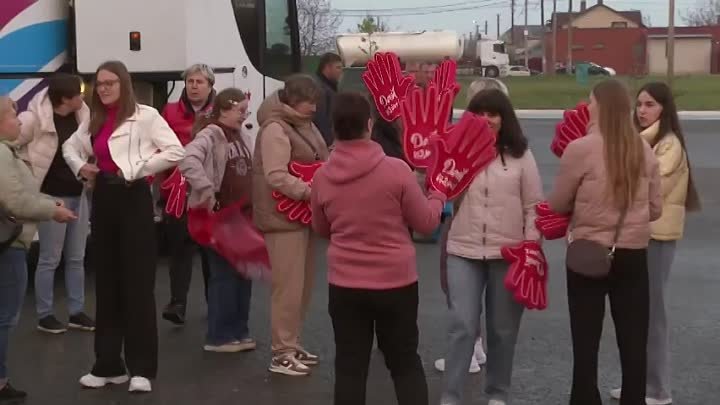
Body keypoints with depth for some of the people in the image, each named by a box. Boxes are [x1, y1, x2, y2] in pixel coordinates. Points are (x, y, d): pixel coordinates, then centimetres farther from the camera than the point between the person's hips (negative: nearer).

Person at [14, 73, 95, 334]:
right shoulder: (35, 119, -18)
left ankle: (77, 312, 22)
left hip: (79, 194, 6)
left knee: (76, 258, 12)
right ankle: (44, 315, 15)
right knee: (50, 259, 3)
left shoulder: (81, 115, 0)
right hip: (52, 196, -6)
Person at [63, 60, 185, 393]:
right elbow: (69, 147, 29)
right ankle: (109, 364, 19)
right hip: (103, 200, 7)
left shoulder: (145, 116, -7)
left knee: (138, 284, -3)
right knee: (107, 284, 11)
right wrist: (80, 167, 9)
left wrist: (136, 169, -12)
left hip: (133, 199, -7)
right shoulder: (94, 121, 13)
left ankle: (141, 368, 4)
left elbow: (175, 151, -15)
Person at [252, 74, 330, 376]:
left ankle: (292, 345, 26)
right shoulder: (275, 128, -16)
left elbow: (319, 162, 20)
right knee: (289, 285, -6)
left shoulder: (304, 125, 13)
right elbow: (276, 177, -25)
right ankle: (281, 354, 2)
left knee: (303, 284, 14)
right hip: (284, 215, -9)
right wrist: (310, 191, -32)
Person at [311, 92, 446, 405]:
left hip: (345, 284, 2)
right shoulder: (396, 169, -15)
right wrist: (438, 196, 15)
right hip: (396, 282, -1)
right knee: (405, 364, 13)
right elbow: (426, 222, -4)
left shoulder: (322, 177, -6)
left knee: (350, 367, 10)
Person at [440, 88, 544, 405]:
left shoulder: (520, 155, 1)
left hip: (508, 253, 0)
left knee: (503, 329, 11)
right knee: (462, 326, -5)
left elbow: (534, 205, 2)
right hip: (464, 251, 0)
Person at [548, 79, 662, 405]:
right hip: (634, 255, 4)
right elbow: (656, 209, 8)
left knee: (586, 342, 7)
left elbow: (557, 205, -2)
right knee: (634, 342, 10)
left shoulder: (581, 148, -12)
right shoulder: (644, 150, 1)